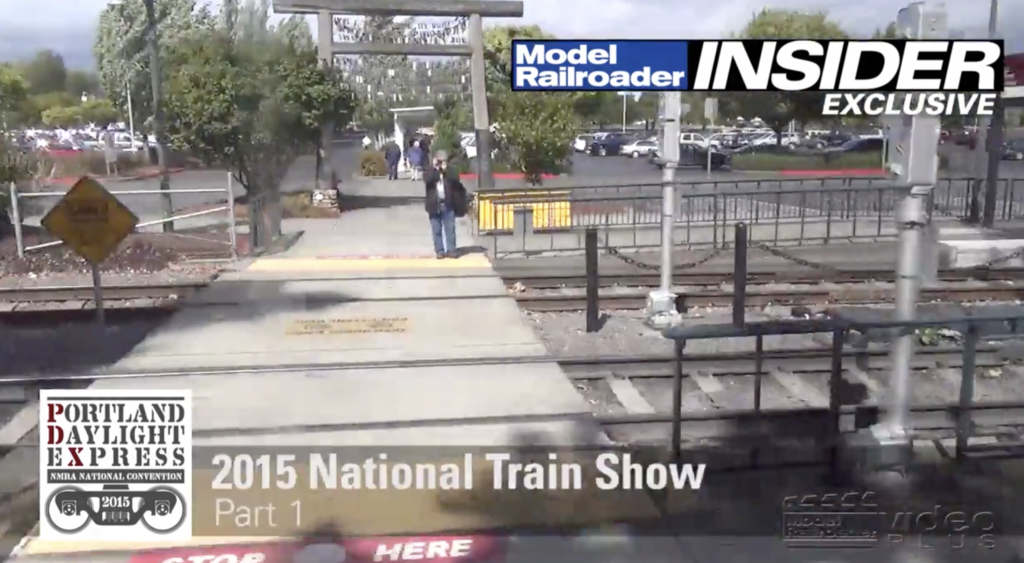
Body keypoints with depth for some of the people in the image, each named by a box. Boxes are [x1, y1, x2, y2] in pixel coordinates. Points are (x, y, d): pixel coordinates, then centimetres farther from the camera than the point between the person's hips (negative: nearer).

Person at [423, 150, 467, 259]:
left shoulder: (450, 172, 8)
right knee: (436, 230, 3)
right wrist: (435, 168, -14)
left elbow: (455, 179, -13)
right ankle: (439, 251, 9)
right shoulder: (430, 172, 5)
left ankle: (451, 250, 7)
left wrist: (445, 169, -12)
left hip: (448, 205, 0)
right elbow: (427, 180, -16)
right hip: (434, 205, 0)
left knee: (450, 229, 2)